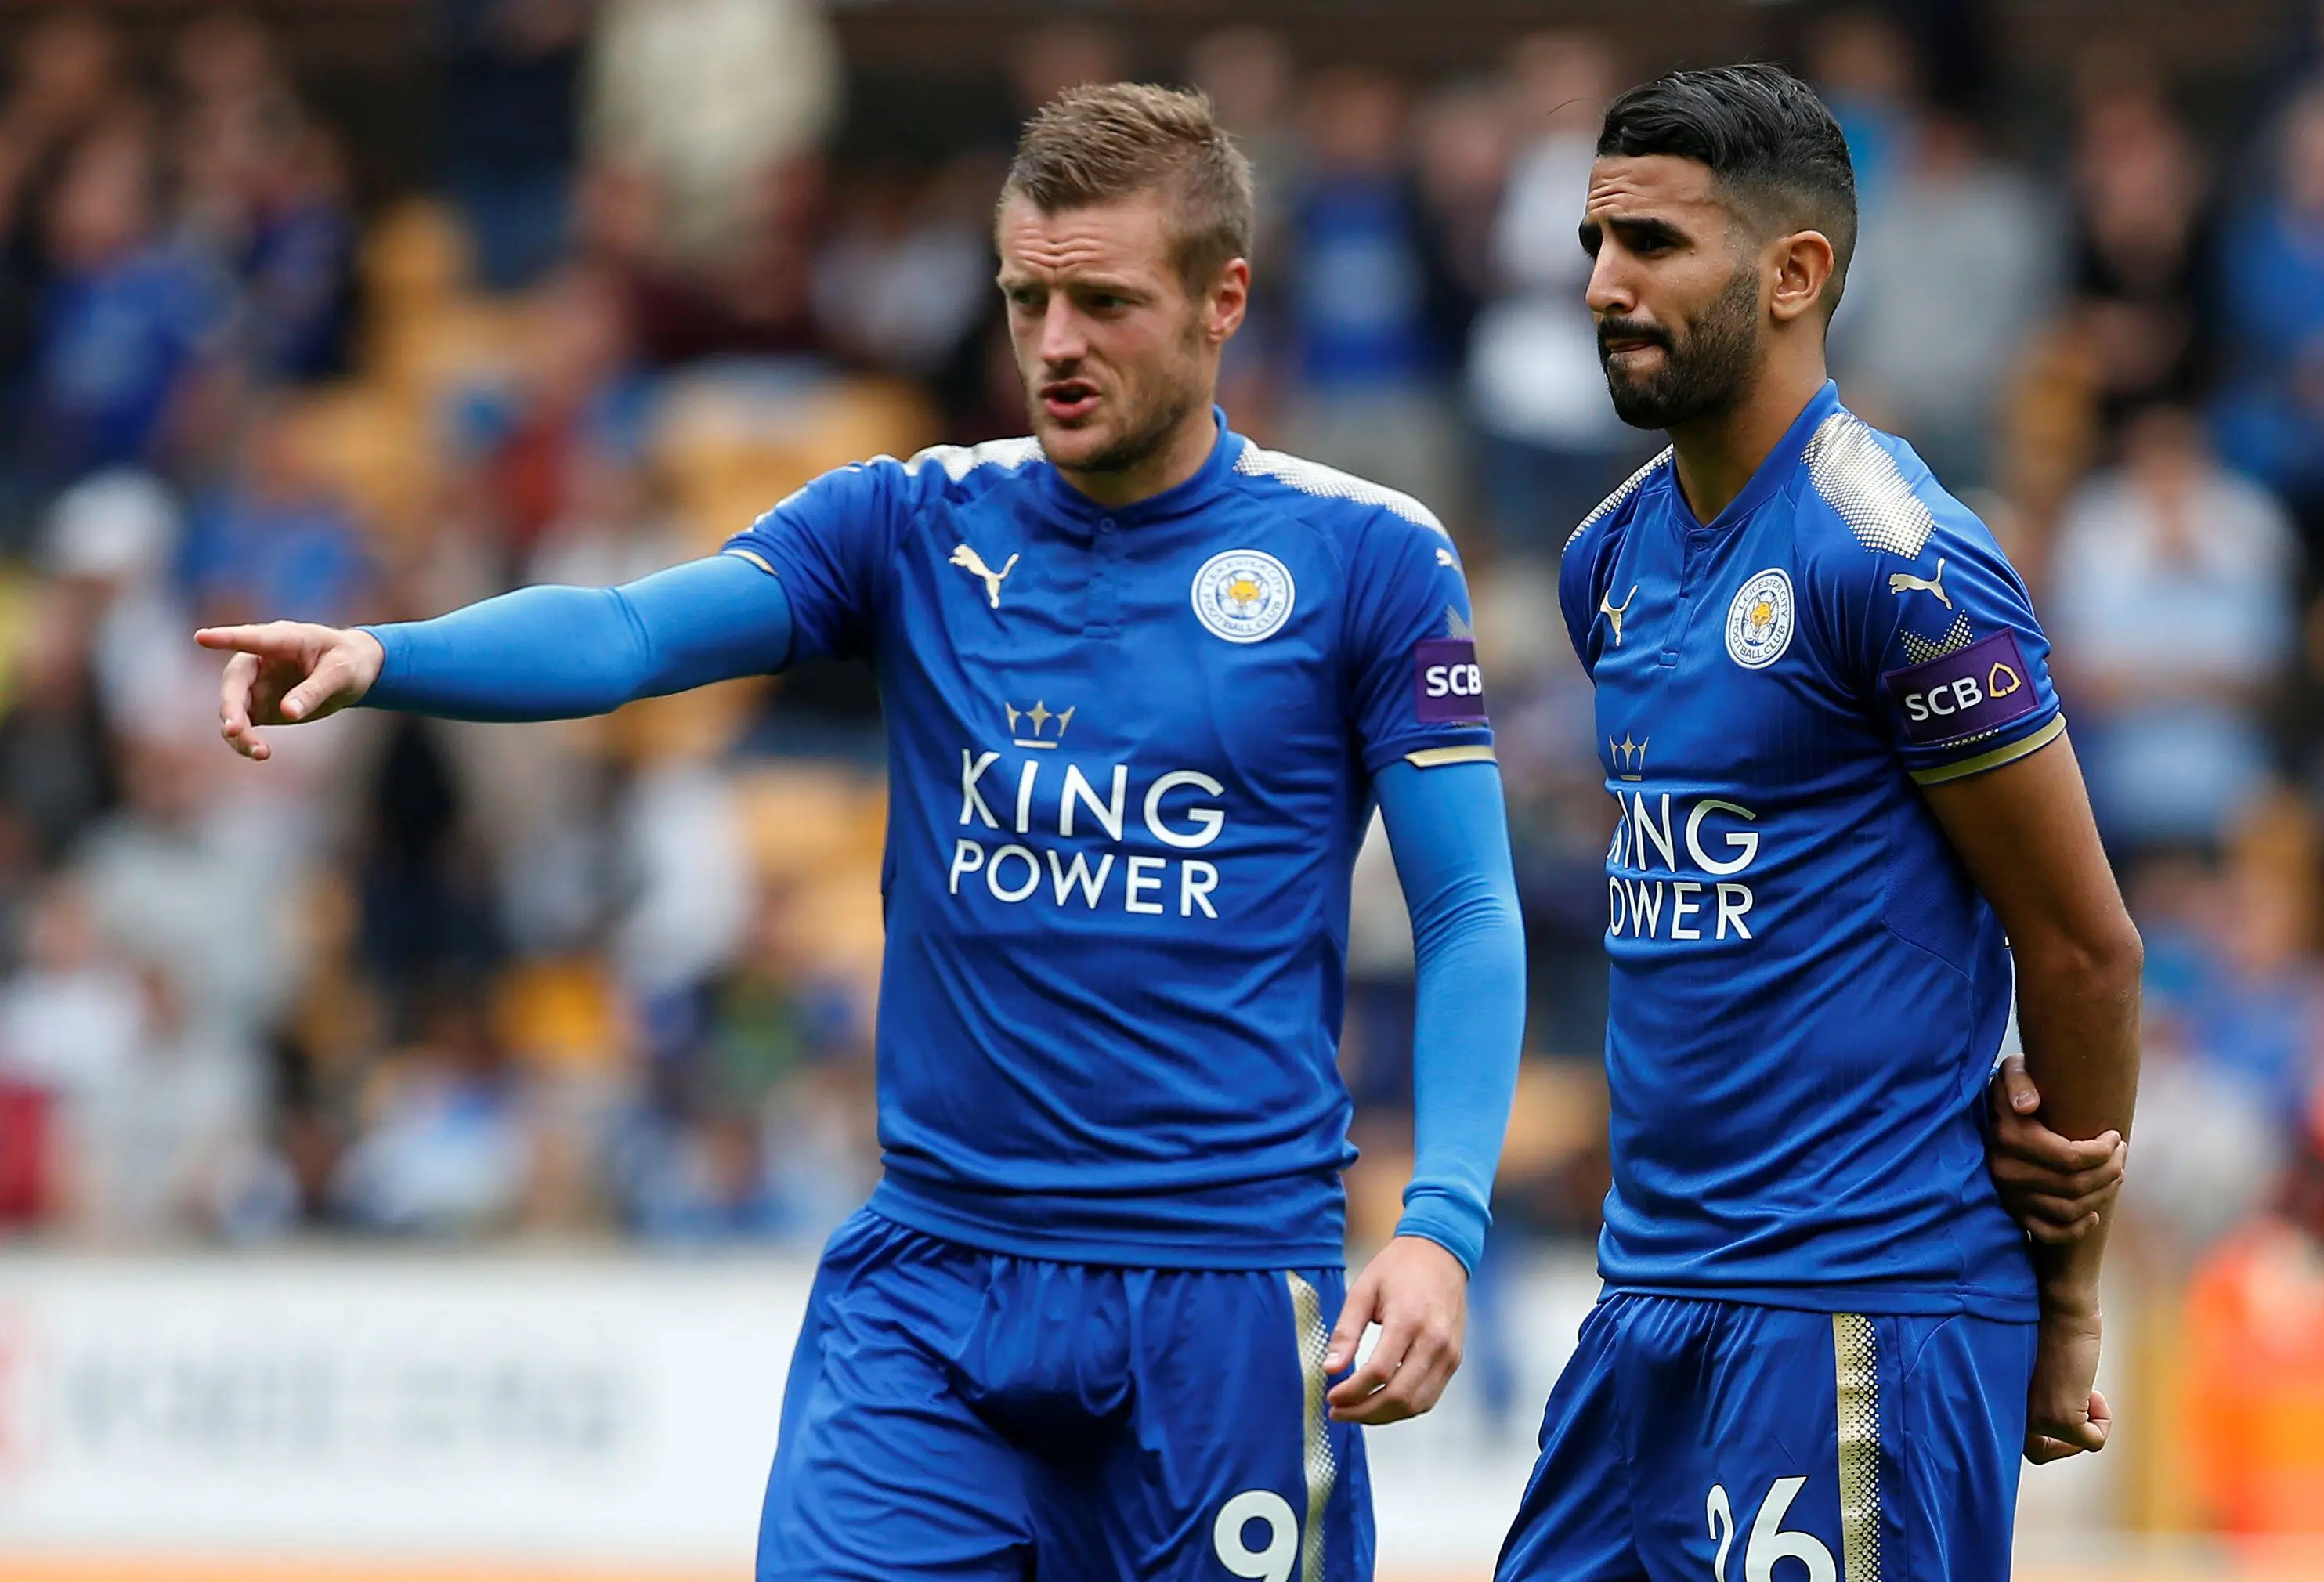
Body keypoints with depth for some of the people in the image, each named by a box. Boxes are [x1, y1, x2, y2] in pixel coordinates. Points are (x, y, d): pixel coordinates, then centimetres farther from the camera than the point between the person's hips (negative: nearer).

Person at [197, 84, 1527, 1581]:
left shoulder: (1369, 559, -1)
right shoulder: (915, 526, 5)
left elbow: (1469, 915, -1)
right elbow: (629, 632, -10)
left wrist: (1442, 1225, -15)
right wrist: (379, 656, -29)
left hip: (1229, 1299, -2)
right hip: (930, 1282, 2)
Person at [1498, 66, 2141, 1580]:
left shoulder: (1899, 563, -13)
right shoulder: (1611, 558, 12)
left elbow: (2084, 948, -8)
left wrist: (2068, 1306, 0)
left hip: (1860, 1304, -8)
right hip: (1655, 1293, 8)